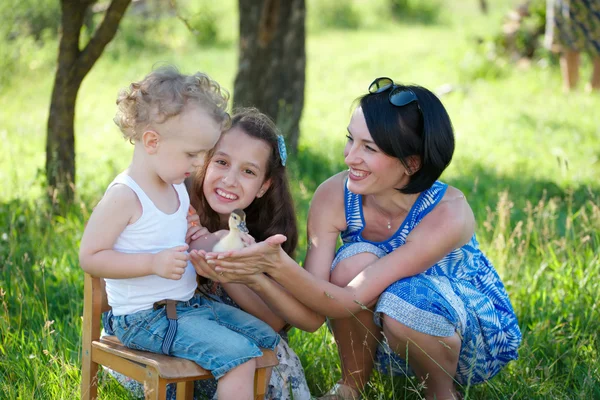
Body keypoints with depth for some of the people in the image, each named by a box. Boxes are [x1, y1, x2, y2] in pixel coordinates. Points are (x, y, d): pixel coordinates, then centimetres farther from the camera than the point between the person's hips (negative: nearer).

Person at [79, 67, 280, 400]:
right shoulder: (125, 196, -19)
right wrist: (154, 263, -28)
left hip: (188, 303, 9)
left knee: (266, 337, 13)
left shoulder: (178, 188, 9)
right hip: (146, 318, -9)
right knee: (239, 355, -21)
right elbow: (90, 257, -20)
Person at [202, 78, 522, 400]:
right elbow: (312, 312, -27)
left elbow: (351, 301, -37)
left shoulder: (447, 214, -32)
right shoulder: (333, 196, -21)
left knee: (404, 302, -35)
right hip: (383, 337, 3)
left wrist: (280, 266, -53)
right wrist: (255, 270, -44)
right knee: (356, 258, -27)